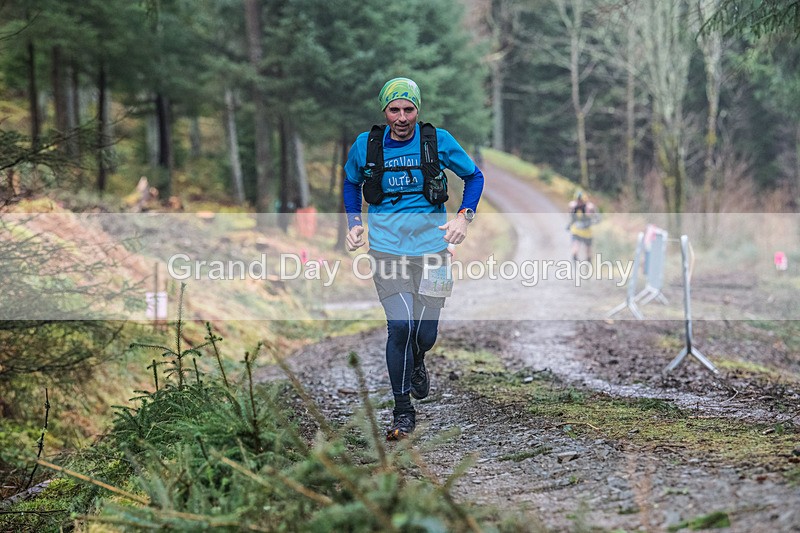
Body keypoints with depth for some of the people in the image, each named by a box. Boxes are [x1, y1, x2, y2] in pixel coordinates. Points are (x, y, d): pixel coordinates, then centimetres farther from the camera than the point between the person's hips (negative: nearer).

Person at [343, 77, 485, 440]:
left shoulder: (438, 141, -4)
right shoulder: (365, 146, -1)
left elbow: (474, 176, 10)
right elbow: (351, 183, 20)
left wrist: (464, 217, -4)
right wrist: (353, 223, 7)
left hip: (431, 245, 1)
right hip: (386, 248, -1)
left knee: (425, 333, 1)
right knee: (400, 326, -15)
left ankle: (416, 365, 41)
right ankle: (403, 412, -1)